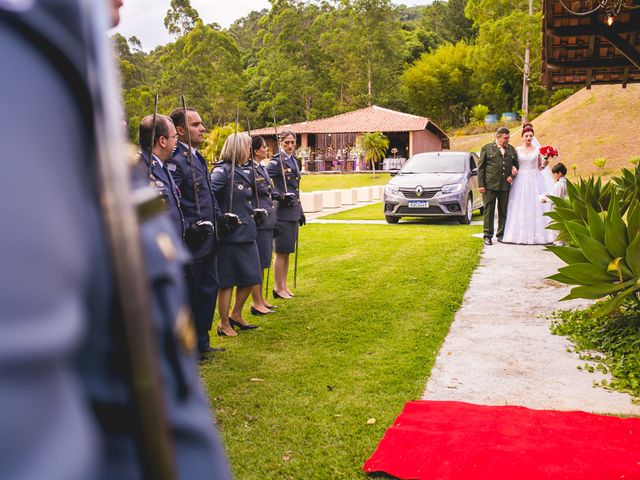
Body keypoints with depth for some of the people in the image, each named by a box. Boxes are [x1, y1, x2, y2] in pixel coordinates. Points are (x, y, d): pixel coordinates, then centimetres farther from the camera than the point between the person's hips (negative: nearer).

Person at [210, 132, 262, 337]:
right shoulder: (222, 171, -13)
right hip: (230, 234, -8)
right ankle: (224, 324, 17)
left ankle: (236, 315, 31)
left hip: (246, 233, 8)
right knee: (227, 281, 3)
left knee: (250, 277, 13)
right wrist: (220, 217, -22)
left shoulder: (246, 171, 12)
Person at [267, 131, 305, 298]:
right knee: (281, 251, -2)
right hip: (283, 212, -8)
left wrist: (300, 212, 22)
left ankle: (284, 285, 22)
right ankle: (278, 288, 8)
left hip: (293, 212, 8)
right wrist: (279, 195, -23)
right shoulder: (277, 162, -10)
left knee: (287, 251, 13)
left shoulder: (293, 161, 15)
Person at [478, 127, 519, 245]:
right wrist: (481, 185, -7)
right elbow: (480, 168, -1)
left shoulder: (512, 149, 12)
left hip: (505, 185, 4)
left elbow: (516, 164, 21)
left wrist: (512, 175, 2)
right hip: (490, 185, -4)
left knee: (503, 211, 8)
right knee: (489, 211, 0)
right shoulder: (487, 148, 1)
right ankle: (487, 236, 6)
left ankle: (501, 235, 18)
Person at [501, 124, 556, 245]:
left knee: (535, 207, -3)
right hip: (520, 181, 0)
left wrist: (544, 164, -7)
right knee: (520, 208, -3)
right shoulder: (517, 150, 5)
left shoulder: (537, 150, 7)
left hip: (535, 180, 0)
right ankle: (520, 235, 2)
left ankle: (537, 234, 2)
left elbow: (539, 167, 12)